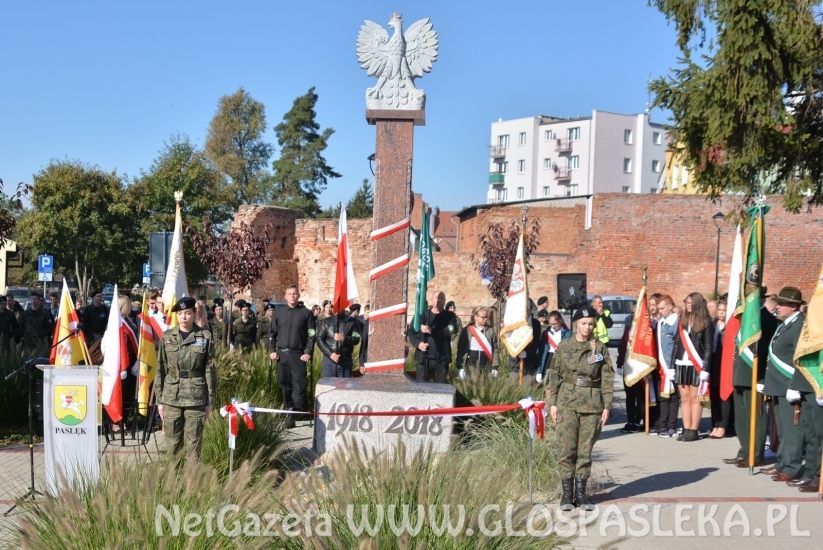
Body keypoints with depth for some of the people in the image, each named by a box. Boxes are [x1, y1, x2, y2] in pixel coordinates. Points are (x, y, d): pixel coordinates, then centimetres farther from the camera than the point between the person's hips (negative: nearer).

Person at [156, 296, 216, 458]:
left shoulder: (205, 336, -1)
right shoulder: (167, 337, 4)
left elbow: (210, 370, 1)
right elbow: (161, 369, 7)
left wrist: (210, 401, -1)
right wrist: (159, 400, 5)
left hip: (196, 397, -2)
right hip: (171, 397, 2)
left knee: (194, 444, 4)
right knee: (173, 444, 8)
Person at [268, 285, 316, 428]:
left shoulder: (306, 313, 3)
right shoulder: (278, 312, 10)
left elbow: (311, 334, 1)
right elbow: (272, 332, 12)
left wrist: (308, 353, -7)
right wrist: (272, 350, 2)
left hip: (298, 354, -3)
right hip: (281, 354, 3)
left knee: (299, 385, -9)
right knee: (285, 385, 6)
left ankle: (295, 412, -2)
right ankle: (289, 413, 13)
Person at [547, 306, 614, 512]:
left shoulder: (600, 348, 4)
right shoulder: (564, 346, 3)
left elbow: (607, 378, 4)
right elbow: (554, 375, 5)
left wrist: (606, 406, -1)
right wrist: (552, 403, 0)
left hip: (592, 403, 1)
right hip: (567, 401, -1)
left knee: (585, 450, 5)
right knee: (566, 449, -2)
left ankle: (581, 493, 14)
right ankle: (567, 494, 6)